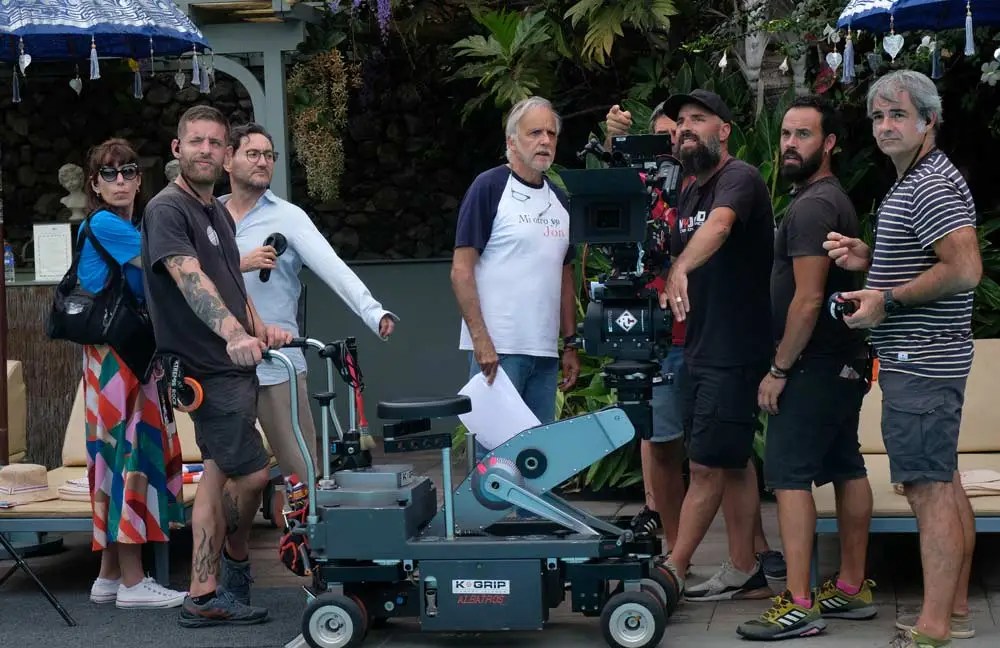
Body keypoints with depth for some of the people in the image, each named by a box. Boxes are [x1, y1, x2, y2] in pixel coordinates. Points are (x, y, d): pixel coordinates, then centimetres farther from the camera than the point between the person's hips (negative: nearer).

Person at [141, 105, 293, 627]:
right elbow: (190, 278, -28)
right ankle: (235, 558, 15)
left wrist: (260, 328, 6)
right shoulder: (168, 209, -12)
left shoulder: (219, 213, 17)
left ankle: (204, 595, 14)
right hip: (207, 368, -10)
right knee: (253, 473, -10)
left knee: (220, 471, 10)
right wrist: (234, 334, -42)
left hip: (232, 364, 10)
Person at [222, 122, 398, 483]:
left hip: (277, 363, -3)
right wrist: (239, 265, -15)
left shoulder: (287, 217, 0)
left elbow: (332, 267, -12)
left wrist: (375, 313, -26)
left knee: (301, 473, -5)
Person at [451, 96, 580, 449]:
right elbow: (461, 270, -9)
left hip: (545, 351, 7)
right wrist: (481, 339, -17)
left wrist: (570, 344, 13)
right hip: (497, 348, -7)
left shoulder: (559, 200, 15)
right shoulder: (489, 188, -5)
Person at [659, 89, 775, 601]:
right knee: (733, 463, 12)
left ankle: (672, 572, -1)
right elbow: (679, 254, 20)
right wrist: (669, 291, -2)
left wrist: (681, 270, -50)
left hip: (735, 352, -9)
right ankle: (744, 573, 18)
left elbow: (719, 224, -34)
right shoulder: (689, 194, 14)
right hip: (702, 349, 9)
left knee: (707, 466, -5)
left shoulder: (739, 178, -14)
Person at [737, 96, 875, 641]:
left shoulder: (811, 207, -16)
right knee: (846, 468, 13)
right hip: (844, 362, 10)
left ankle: (798, 606, -12)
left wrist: (779, 369, -16)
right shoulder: (832, 198, 17)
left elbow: (808, 297, -22)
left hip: (814, 367, -10)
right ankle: (851, 587, 20)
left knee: (788, 474, -10)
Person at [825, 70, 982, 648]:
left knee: (929, 489, -10)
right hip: (934, 359, 11)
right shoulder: (915, 183, 18)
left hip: (921, 362, -11)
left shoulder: (931, 187, -16)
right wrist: (868, 259, 10)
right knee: (945, 483, 14)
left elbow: (966, 269, -26)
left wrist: (887, 301, -19)